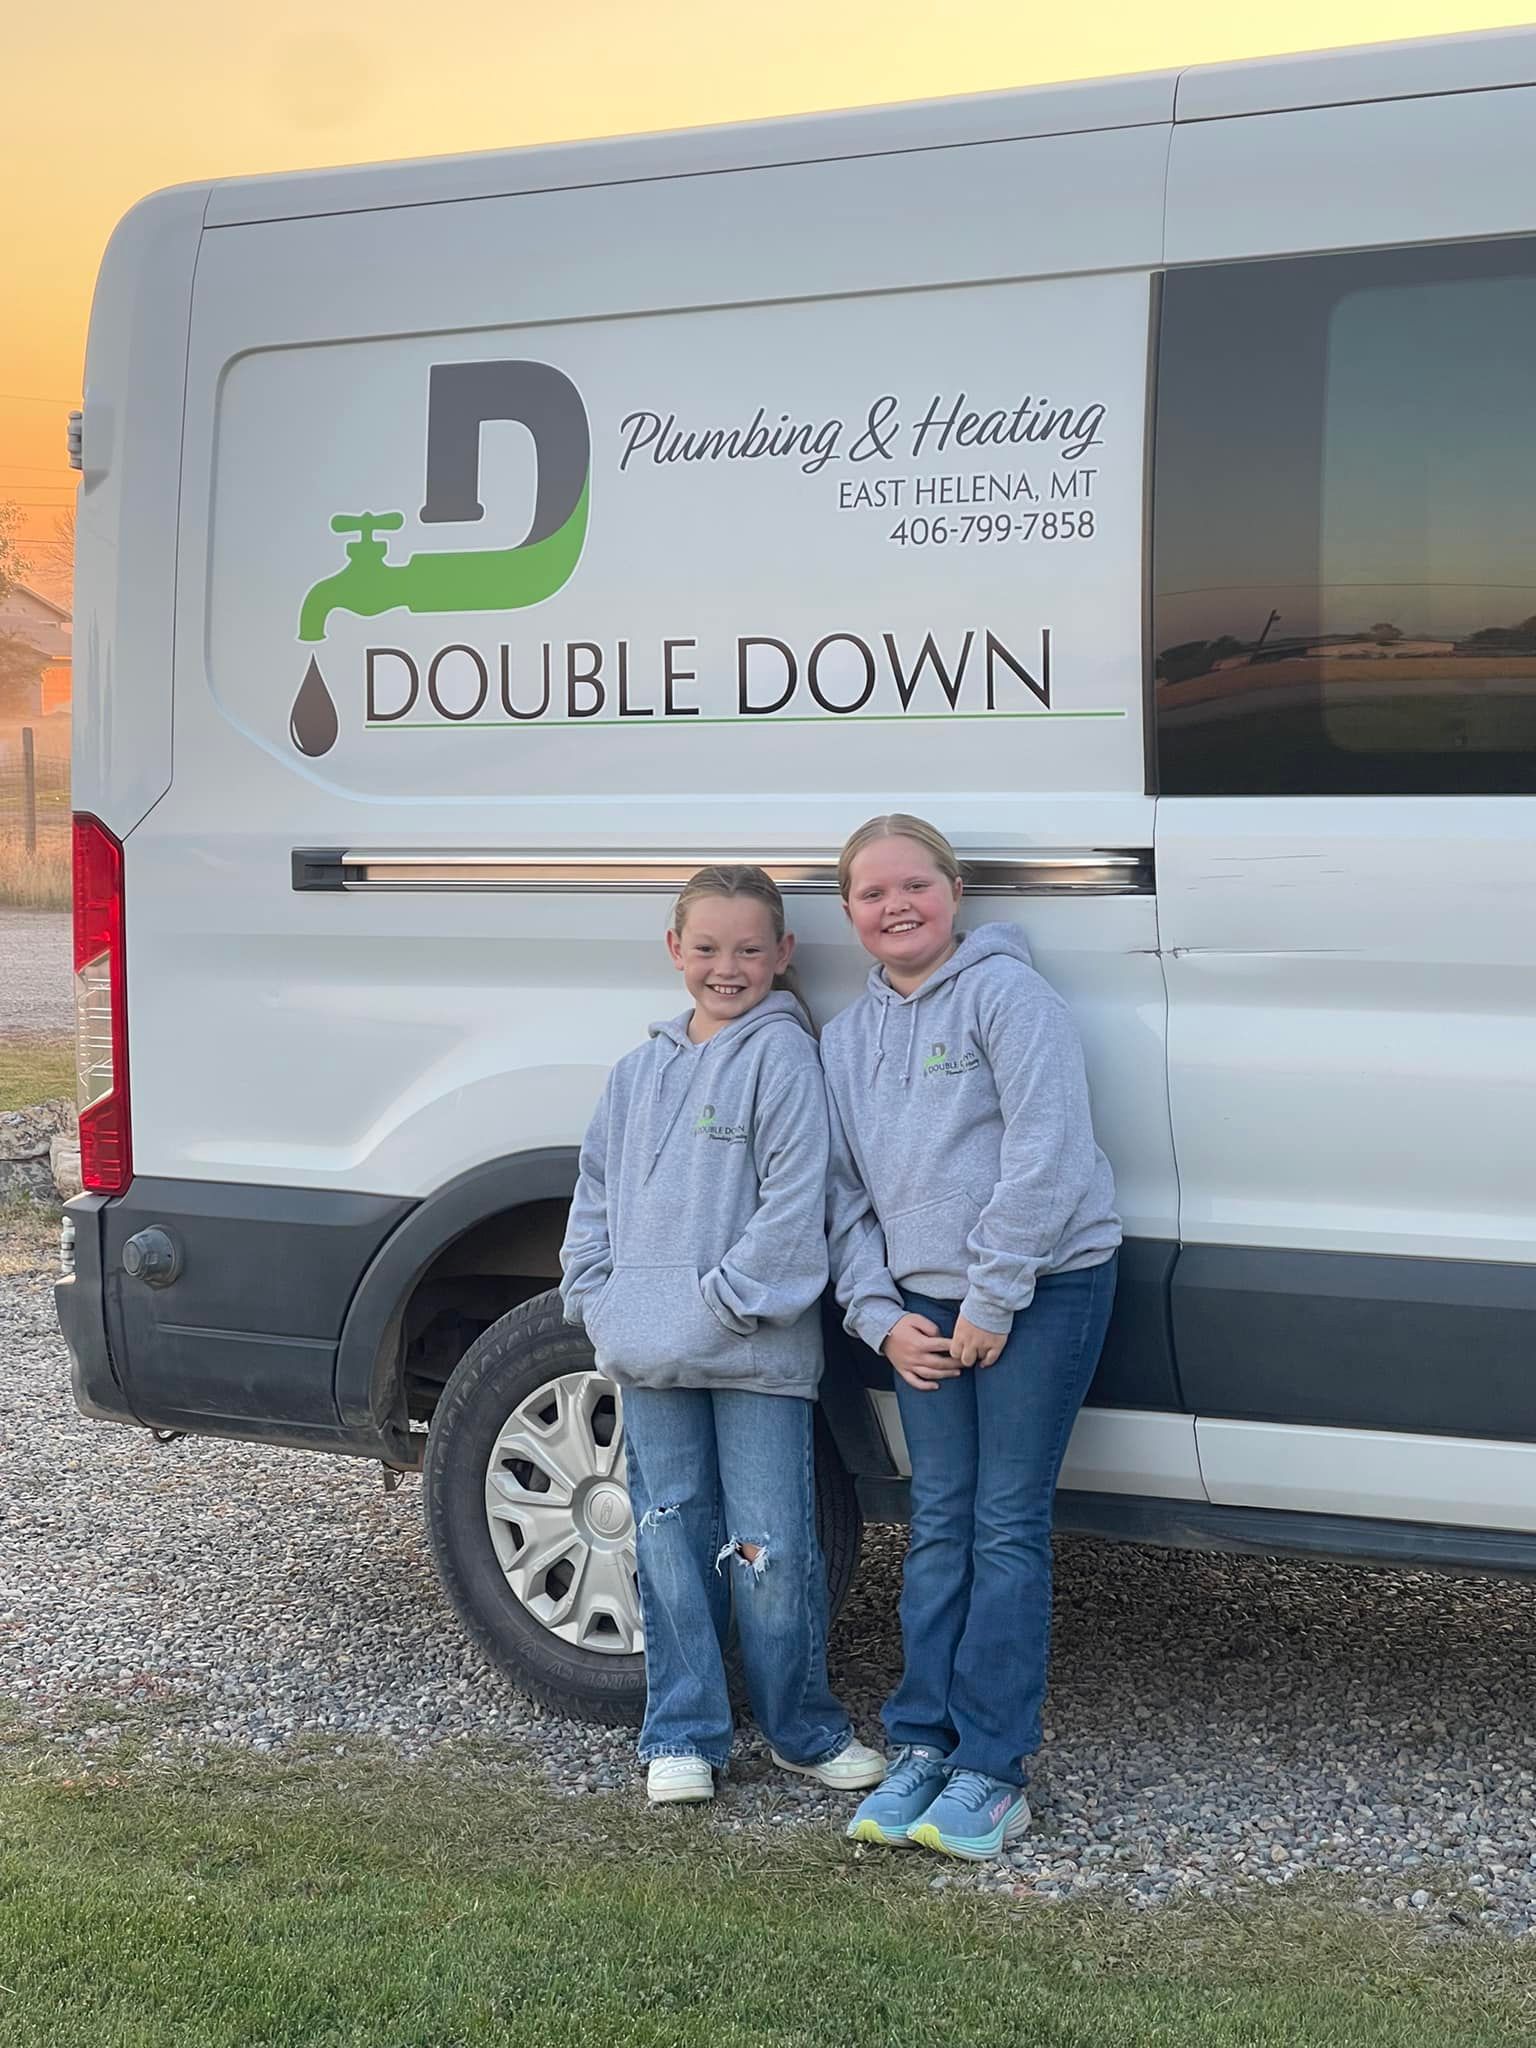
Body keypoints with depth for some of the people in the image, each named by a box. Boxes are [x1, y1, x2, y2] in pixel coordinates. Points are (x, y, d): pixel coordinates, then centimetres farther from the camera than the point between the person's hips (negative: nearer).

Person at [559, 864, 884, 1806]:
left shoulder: (783, 1053, -5)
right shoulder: (641, 1070, 14)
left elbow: (795, 1199, -12)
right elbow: (598, 1194, 18)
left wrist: (723, 1303, -15)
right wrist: (597, 1301, 6)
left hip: (758, 1355, -5)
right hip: (650, 1358, 5)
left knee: (771, 1549, 0)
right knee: (672, 1543, 11)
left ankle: (802, 1729, 17)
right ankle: (684, 1736, 22)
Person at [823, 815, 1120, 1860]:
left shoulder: (1005, 991, -8)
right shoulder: (847, 1035, 13)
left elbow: (1045, 1153, -15)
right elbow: (847, 1193, 14)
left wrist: (992, 1300, -15)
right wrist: (880, 1317, 2)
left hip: (1040, 1290, -6)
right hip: (924, 1307, 6)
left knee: (1008, 1528, -4)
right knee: (939, 1526, 7)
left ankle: (992, 1771, 1)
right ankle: (921, 1746, 13)